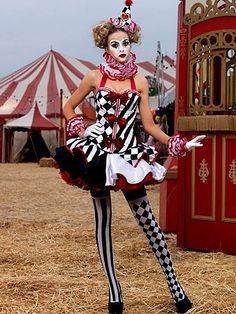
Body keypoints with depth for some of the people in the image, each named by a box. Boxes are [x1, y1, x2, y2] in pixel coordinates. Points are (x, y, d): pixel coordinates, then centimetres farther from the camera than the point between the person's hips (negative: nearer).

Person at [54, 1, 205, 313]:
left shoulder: (140, 81, 4)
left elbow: (149, 125, 4)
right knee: (103, 220, 5)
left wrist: (178, 144, -6)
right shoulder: (95, 77, 0)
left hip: (129, 155, 1)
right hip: (96, 153, 0)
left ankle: (175, 287, 4)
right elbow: (68, 108, 11)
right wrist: (81, 133, -3)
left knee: (147, 219, -1)